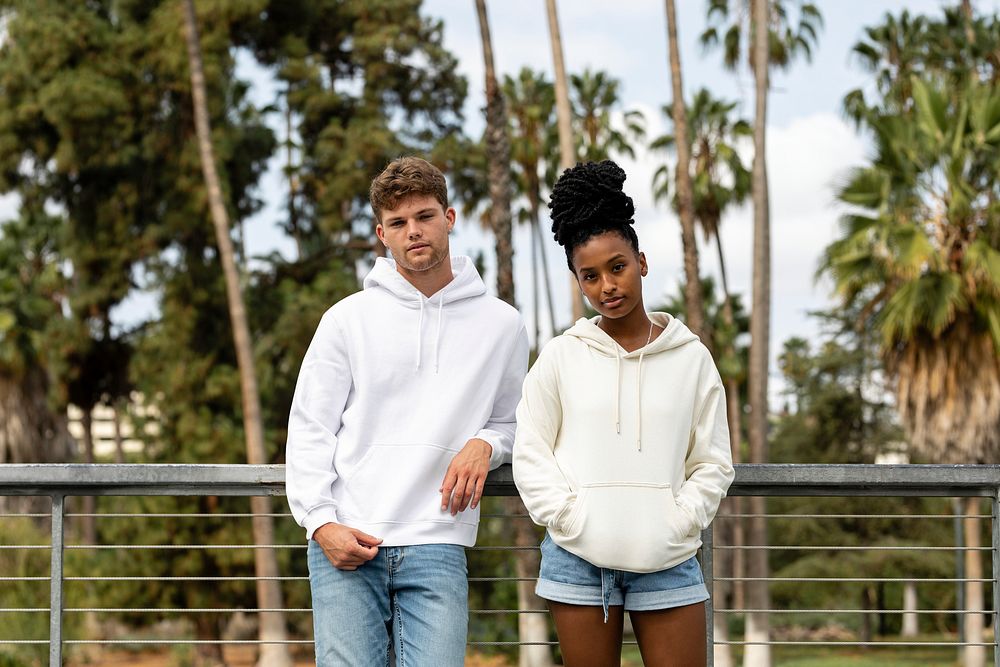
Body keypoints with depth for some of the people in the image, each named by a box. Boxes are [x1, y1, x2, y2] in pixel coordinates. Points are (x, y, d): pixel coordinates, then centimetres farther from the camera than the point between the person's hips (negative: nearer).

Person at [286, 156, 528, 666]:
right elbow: (309, 429, 7)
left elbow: (511, 423, 22)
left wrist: (484, 445, -2)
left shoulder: (501, 325, 11)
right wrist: (320, 522, -6)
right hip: (345, 546, 0)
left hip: (437, 548, 1)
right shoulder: (348, 319, 7)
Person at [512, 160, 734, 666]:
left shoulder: (691, 357, 5)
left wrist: (677, 524, -7)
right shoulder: (560, 358, 4)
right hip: (579, 561, 0)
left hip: (666, 562, 0)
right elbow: (531, 456, 5)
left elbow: (712, 463, 6)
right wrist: (570, 518, -7)